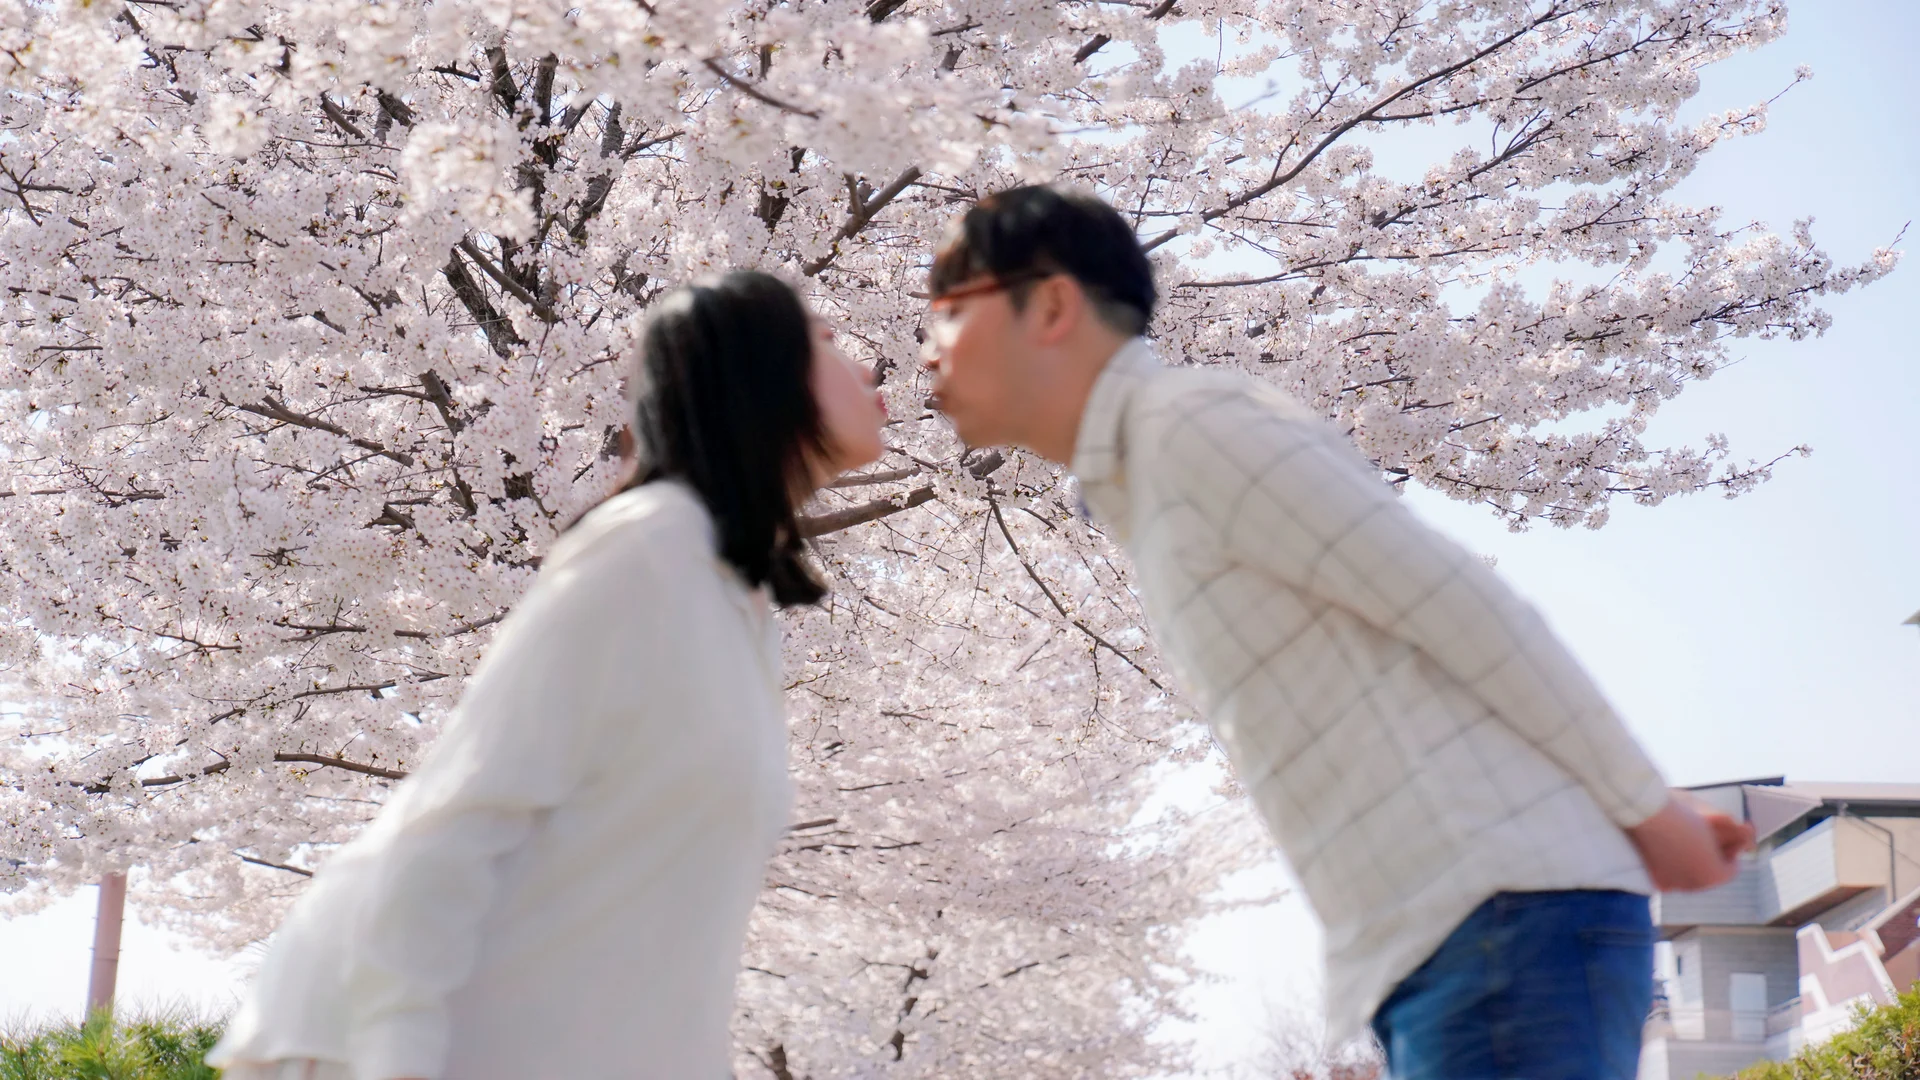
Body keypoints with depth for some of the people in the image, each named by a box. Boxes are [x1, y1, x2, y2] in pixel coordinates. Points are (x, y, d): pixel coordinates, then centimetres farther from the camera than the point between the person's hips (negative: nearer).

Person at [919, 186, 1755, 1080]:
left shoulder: (1196, 424, -8)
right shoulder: (1151, 493, 23)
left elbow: (1467, 610, -11)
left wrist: (1648, 811, -4)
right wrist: (1645, 815, 19)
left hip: (1506, 922, -9)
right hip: (1449, 954, 9)